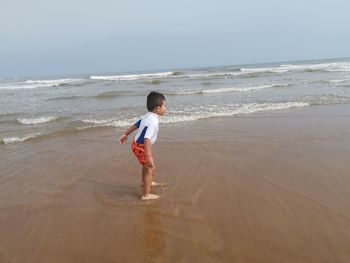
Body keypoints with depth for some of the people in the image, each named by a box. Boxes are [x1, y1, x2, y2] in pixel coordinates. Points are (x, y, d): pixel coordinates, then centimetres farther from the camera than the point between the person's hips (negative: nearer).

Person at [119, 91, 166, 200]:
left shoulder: (147, 116, 2)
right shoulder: (153, 121, -29)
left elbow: (135, 125, 14)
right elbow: (147, 139, -36)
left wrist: (125, 134, 27)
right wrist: (148, 156, -38)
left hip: (137, 144, 10)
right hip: (141, 147, -10)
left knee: (147, 165, 29)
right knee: (150, 168, -5)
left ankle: (145, 182, 53)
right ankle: (146, 195, 0)